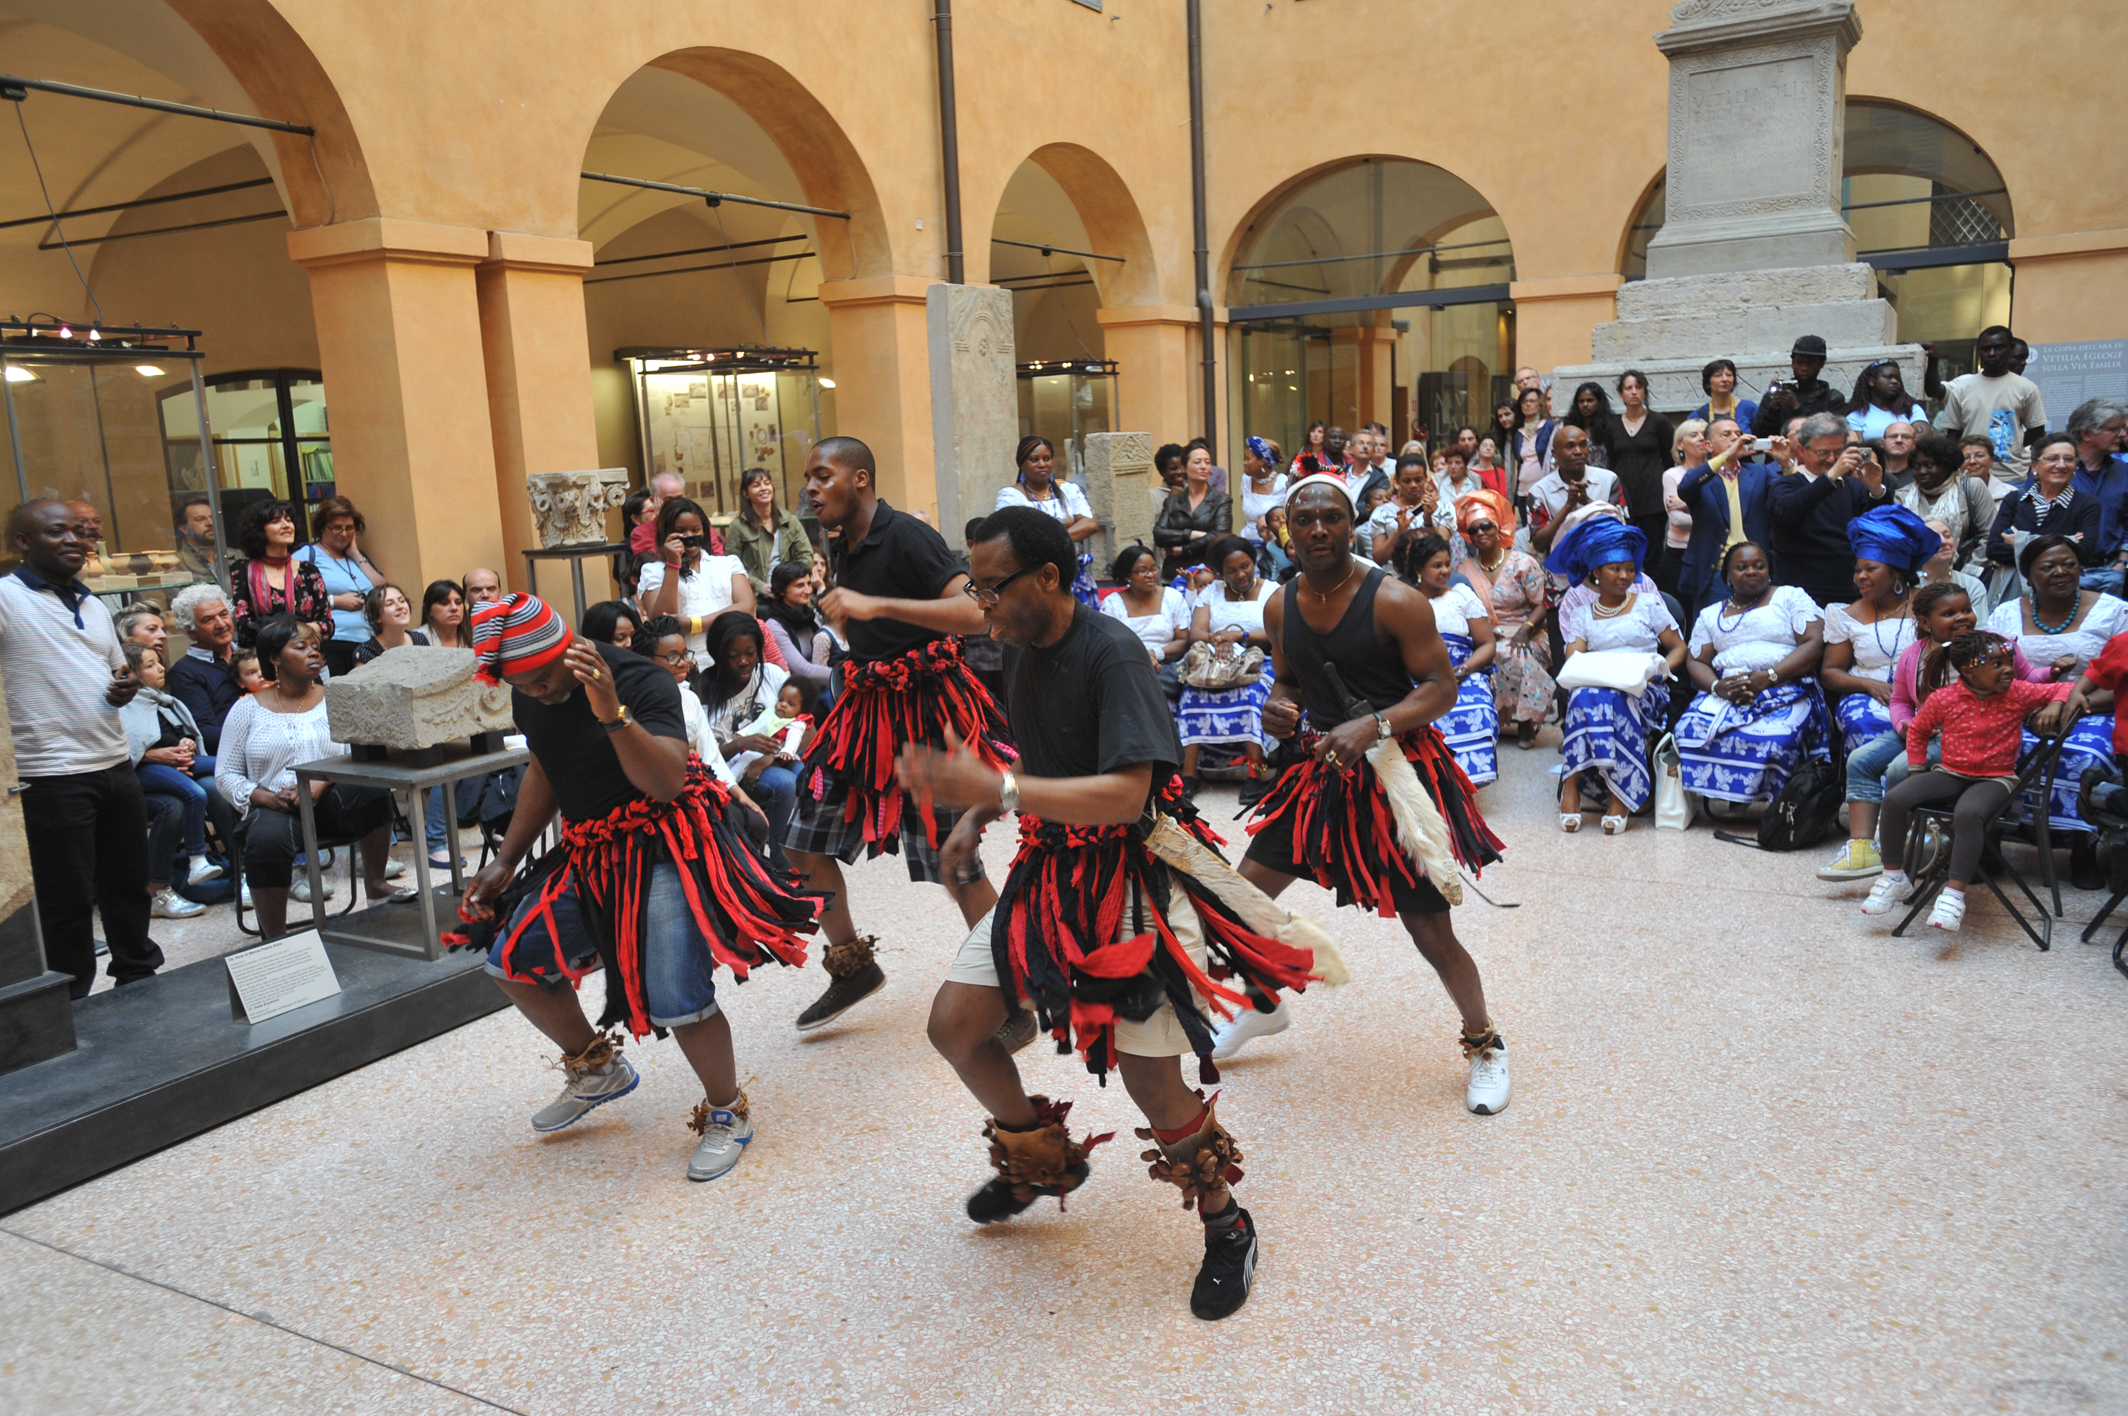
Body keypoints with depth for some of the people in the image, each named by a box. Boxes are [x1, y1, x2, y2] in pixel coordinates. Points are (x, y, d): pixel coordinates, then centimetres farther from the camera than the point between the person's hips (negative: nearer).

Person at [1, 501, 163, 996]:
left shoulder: (94, 606, 16)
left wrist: (124, 689, 5)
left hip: (117, 766, 7)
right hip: (51, 778, -7)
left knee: (129, 884, 16)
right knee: (68, 899, 3)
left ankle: (139, 978, 31)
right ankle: (73, 1002, 16)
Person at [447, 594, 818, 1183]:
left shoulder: (641, 681, -21)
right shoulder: (528, 696, 3)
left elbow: (667, 784, -31)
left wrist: (612, 712, -42)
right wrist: (505, 861, 15)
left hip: (665, 846, -8)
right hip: (592, 853, 8)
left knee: (674, 996, -20)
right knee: (511, 959, 2)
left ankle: (727, 1113, 7)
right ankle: (598, 1068, 26)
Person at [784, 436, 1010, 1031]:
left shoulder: (905, 536, -16)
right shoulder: (845, 546, 11)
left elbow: (975, 613, -31)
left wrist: (874, 604, -34)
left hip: (923, 705, -9)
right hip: (866, 705, 9)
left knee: (952, 862, -4)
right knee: (802, 843, 9)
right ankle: (852, 967, 27)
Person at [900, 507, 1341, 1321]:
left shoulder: (1110, 654, -21)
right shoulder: (1021, 650, 4)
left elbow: (1125, 794, -30)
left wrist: (999, 790, -37)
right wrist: (976, 816, 6)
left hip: (1134, 875, -8)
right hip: (1052, 867, 8)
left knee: (1151, 1079, -6)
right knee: (954, 1025, 5)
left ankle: (1226, 1226, 21)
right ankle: (1042, 1161, 31)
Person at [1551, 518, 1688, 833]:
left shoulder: (1649, 604, 16)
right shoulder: (1580, 613, 16)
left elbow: (1678, 648, 12)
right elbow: (1573, 660, 3)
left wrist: (1659, 669, -9)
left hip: (1645, 691, -1)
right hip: (1596, 684, 1)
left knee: (1608, 699, -38)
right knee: (1586, 695, -38)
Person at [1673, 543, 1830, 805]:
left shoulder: (1790, 597, 14)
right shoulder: (1710, 615, 25)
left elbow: (1814, 644, 1)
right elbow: (1696, 661, 15)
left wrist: (1768, 677, -14)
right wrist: (1717, 687, -9)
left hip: (1786, 689, -3)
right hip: (1724, 692, 3)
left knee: (1771, 737, -38)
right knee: (1691, 730, -31)